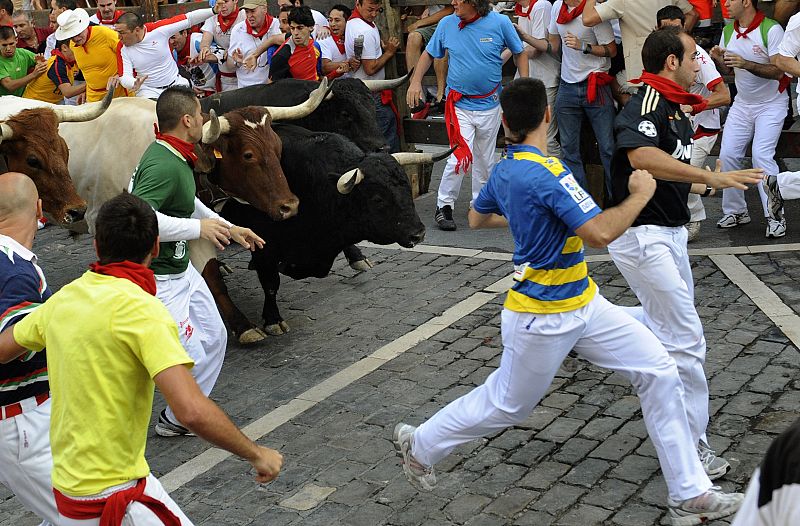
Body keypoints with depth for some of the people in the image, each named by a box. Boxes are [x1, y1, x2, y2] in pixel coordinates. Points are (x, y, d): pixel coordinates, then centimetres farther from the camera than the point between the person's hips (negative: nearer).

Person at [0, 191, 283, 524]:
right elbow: (192, 412, -28)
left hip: (67, 484, 8)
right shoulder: (141, 309, -19)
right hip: (115, 498, -8)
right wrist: (256, 454, -16)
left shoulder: (63, 299, 2)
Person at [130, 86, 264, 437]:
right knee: (189, 356, -7)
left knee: (213, 338, 17)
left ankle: (178, 419, 30)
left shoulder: (176, 158, 7)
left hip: (181, 269, 10)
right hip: (158, 279, -10)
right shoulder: (162, 165, -26)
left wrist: (229, 228, 26)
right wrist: (198, 228, -31)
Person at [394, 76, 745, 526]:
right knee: (506, 406, 12)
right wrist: (640, 195, -16)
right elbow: (600, 233, -32)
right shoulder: (547, 173, -26)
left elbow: (477, 218, 19)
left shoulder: (504, 171, 2)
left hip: (584, 303, 9)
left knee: (660, 373, 4)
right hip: (543, 319, -9)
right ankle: (420, 445, 36)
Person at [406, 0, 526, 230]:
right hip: (459, 105, -1)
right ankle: (443, 207, 1)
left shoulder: (500, 22, -6)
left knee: (485, 160, 13)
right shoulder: (447, 24, -3)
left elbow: (519, 54, 7)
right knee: (461, 157, -14)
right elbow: (428, 54, 10)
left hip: (490, 105, 1)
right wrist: (415, 81, -2)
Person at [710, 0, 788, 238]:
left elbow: (778, 71, -22)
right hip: (742, 103, 6)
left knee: (761, 155, -18)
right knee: (728, 154, -2)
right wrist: (719, 59, -10)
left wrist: (746, 64, -34)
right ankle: (735, 211, 11)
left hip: (771, 104, -6)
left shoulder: (771, 29, -18)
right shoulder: (728, 31, 2)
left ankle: (775, 216, -10)